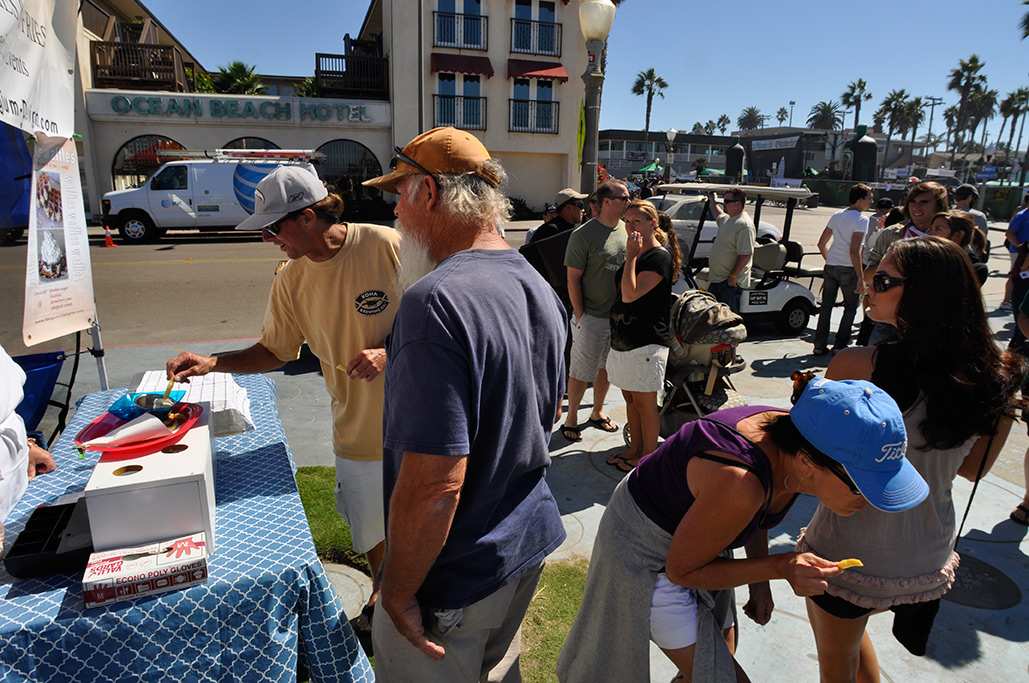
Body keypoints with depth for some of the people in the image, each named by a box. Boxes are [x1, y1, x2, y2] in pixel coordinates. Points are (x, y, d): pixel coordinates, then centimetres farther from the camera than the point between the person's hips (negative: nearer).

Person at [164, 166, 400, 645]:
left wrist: (389, 353, -24)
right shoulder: (291, 281, -1)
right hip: (356, 429, 4)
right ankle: (383, 598, 47)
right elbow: (274, 350, 10)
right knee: (370, 530, 17)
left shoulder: (386, 246, -18)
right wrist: (212, 363, -3)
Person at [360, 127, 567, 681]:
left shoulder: (436, 300, -28)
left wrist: (399, 592, -16)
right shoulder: (539, 286, 1)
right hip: (529, 541, 8)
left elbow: (435, 484, -31)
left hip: (460, 574, -7)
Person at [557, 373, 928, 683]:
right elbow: (681, 570, -23)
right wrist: (781, 567, -29)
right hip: (649, 552, -7)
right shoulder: (740, 484, -41)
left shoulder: (793, 443, -18)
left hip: (691, 532, 8)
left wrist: (759, 582, 2)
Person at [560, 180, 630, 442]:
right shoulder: (584, 234, -13)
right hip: (592, 317, -6)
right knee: (580, 371, 4)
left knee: (606, 368, 19)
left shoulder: (626, 229, 5)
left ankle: (597, 412, 36)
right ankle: (571, 418, 21)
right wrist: (580, 316, -14)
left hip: (620, 315, 6)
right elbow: (573, 278, -12)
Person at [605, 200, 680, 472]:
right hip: (623, 338, 9)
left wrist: (631, 256, -19)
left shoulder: (660, 257, -13)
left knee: (645, 403, 2)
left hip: (646, 341, -9)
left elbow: (630, 294, -23)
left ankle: (648, 457, 15)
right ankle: (635, 449, 30)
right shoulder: (635, 254, 14)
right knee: (630, 398, 17)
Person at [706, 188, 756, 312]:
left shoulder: (744, 224, -20)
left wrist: (733, 277, -25)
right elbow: (718, 215, 39)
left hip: (730, 283, -10)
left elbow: (745, 255, -26)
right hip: (716, 279, 10)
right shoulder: (728, 218, 11)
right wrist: (712, 202, 37)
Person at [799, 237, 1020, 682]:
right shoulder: (994, 378, -10)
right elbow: (973, 468, 5)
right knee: (853, 634, 35)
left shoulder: (855, 367, -28)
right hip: (930, 556, 6)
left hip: (850, 553, -5)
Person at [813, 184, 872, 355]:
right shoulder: (861, 219, -12)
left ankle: (819, 345, 12)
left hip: (831, 267, 6)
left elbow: (821, 244, 14)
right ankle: (840, 345, 9)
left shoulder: (836, 216, 10)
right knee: (851, 308, 9)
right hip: (848, 270, -6)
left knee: (826, 307, 10)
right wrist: (861, 278, -16)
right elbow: (854, 251, -19)